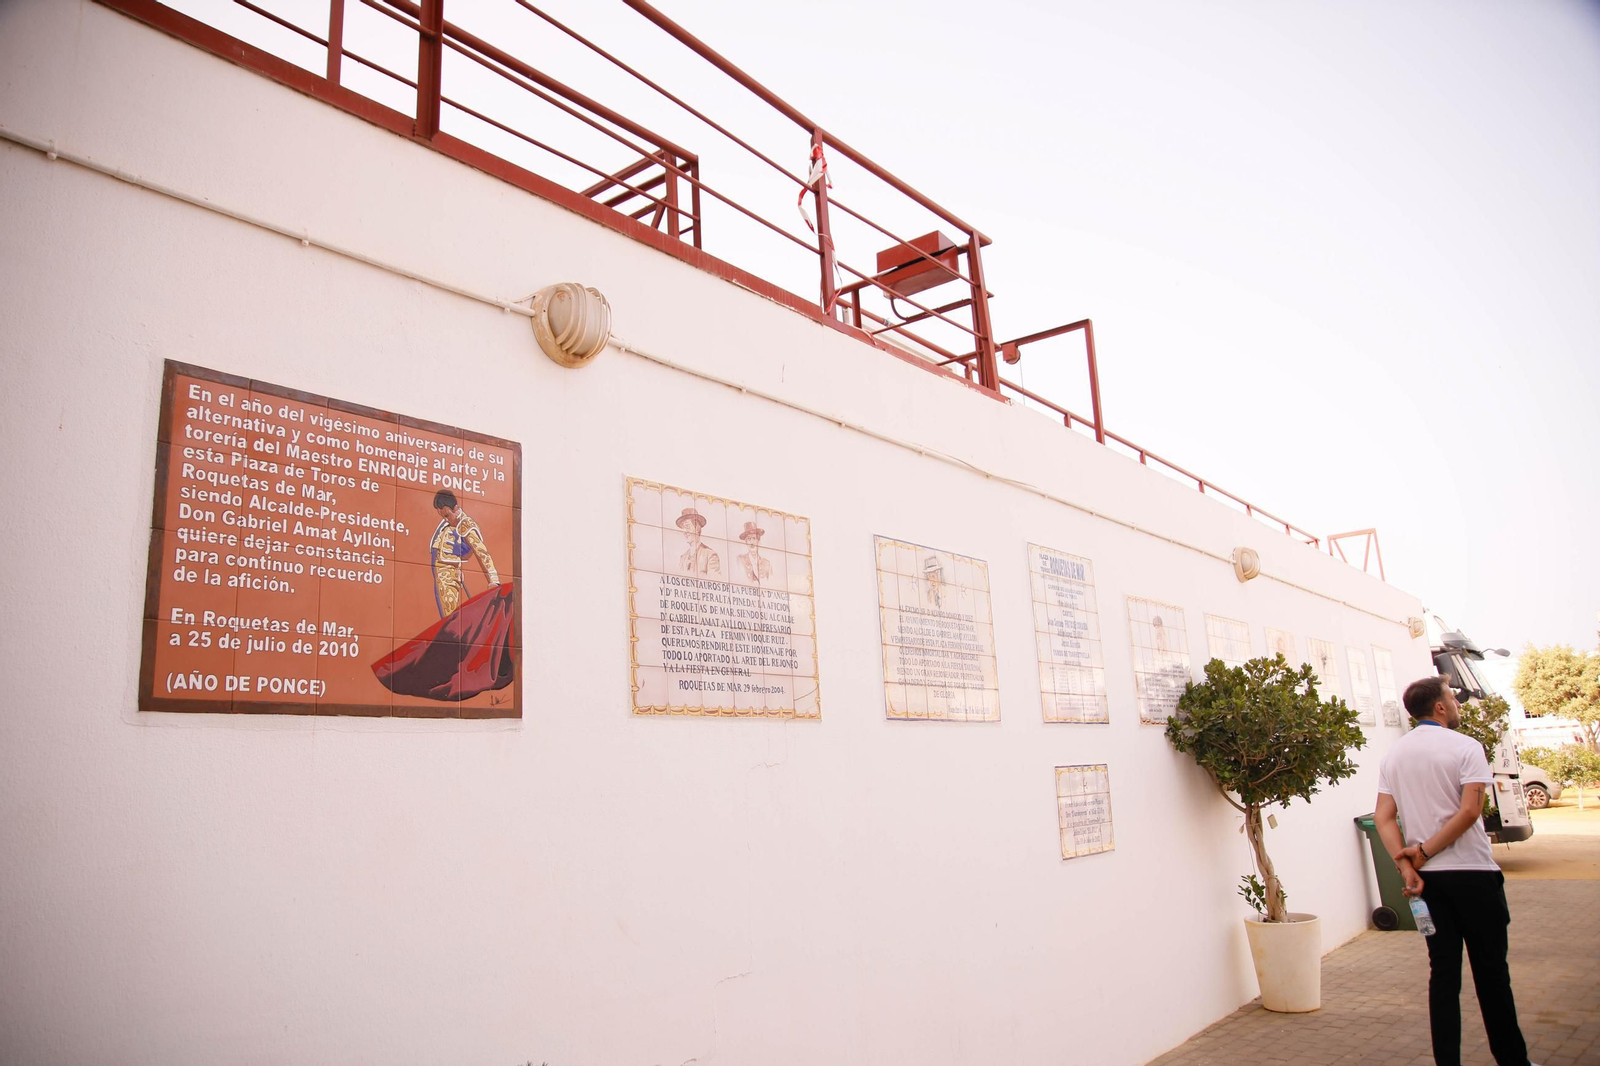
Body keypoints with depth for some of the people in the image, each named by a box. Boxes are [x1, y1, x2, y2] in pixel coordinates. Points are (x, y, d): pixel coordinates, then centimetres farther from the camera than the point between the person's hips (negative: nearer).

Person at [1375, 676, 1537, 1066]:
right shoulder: (1465, 747, -7)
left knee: (1443, 971, 7)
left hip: (1428, 877, 4)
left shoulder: (1393, 755, 7)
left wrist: (1407, 867, -7)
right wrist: (1425, 852, -13)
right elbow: (1470, 810, -18)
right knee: (1490, 970, 8)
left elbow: (1384, 817, -2)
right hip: (1472, 872, -4)